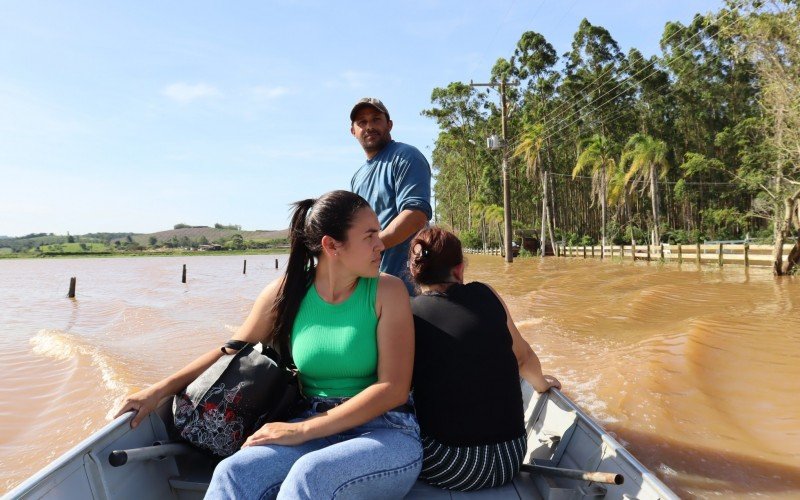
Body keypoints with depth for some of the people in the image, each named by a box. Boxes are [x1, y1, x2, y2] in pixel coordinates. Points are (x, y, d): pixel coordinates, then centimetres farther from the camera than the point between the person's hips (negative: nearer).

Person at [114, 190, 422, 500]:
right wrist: (160, 390, 7)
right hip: (318, 429, 3)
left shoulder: (387, 292, -8)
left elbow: (393, 389, -13)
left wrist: (301, 430, -17)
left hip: (387, 433, -2)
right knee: (233, 473, -25)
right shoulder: (285, 293, 0)